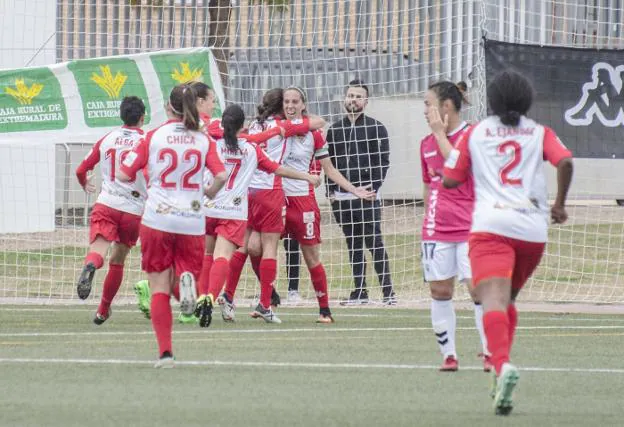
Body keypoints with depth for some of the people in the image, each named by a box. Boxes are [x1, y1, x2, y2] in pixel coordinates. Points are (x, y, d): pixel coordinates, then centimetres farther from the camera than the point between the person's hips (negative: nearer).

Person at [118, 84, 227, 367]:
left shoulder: (154, 136, 1)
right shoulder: (203, 141, 4)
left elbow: (124, 174, 0)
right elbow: (221, 176, -8)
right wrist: (208, 193, 13)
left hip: (157, 219, -1)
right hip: (192, 222, 1)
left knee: (159, 288, 3)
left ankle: (165, 352, -9)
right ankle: (185, 280, -22)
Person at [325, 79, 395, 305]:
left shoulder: (376, 128, 2)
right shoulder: (335, 130, 14)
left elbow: (383, 161, -3)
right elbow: (329, 162, 17)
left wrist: (373, 187, -12)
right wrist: (330, 190, 7)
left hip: (366, 196, -4)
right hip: (342, 198, 4)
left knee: (374, 243, -7)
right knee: (353, 245, 7)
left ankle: (388, 291, -5)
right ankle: (360, 291, 11)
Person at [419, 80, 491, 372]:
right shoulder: (427, 143, 12)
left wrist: (441, 133, -15)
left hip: (470, 228, -6)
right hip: (436, 230, 6)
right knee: (439, 291, 3)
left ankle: (489, 353, 0)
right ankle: (448, 355, 10)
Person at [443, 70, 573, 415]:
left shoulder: (474, 133, 13)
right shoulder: (539, 133, 15)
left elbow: (450, 180, 12)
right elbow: (565, 162, -4)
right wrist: (560, 204, 8)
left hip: (490, 225, -3)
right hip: (533, 228, 3)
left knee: (493, 300, -19)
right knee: (508, 299, 24)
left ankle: (502, 364, -44)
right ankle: (502, 368, 13)